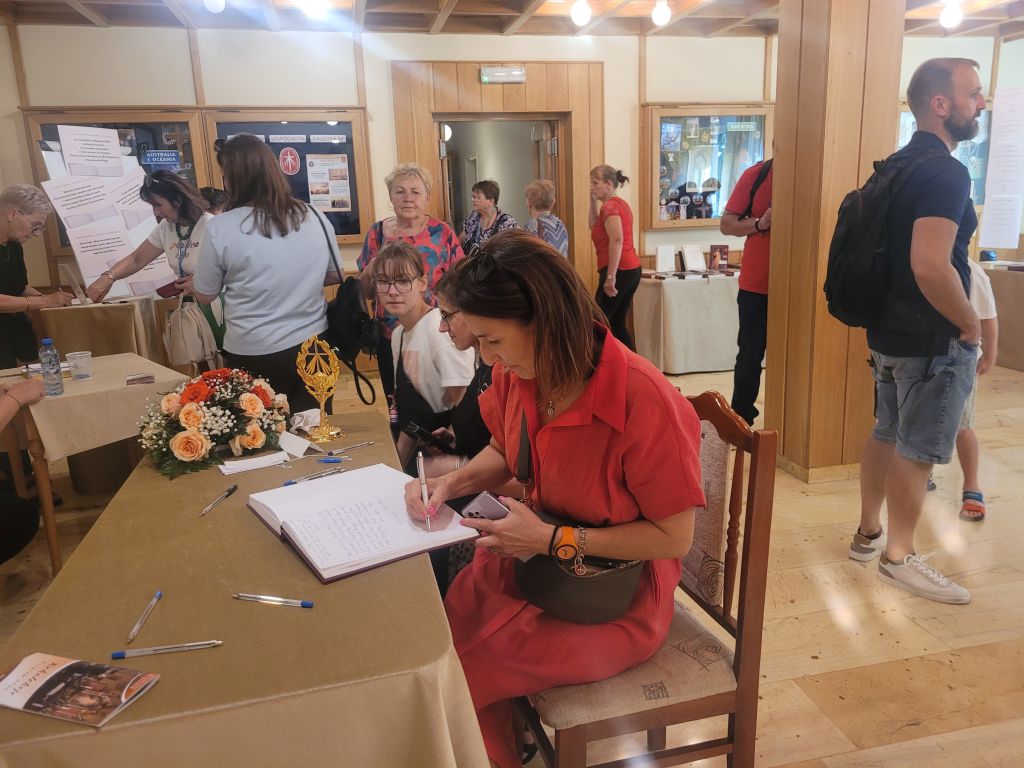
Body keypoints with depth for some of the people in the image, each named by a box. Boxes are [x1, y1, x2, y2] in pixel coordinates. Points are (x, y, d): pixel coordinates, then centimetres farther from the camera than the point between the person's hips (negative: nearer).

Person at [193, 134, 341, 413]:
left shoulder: (220, 228, -13)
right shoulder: (315, 217, -3)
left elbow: (205, 296, -1)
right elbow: (334, 276, 10)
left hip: (254, 355, -3)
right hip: (313, 345, 4)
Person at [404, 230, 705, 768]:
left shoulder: (645, 402, -28)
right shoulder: (517, 373, -9)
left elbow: (673, 537, -19)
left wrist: (552, 539, -22)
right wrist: (452, 483, -9)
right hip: (536, 555, 6)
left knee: (453, 675, -12)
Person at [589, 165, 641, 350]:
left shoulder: (609, 206, -11)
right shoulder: (619, 203, 18)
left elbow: (617, 240, -24)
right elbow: (594, 227, 27)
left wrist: (610, 277, -26)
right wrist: (593, 201, 16)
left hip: (620, 271, -10)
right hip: (632, 269, 10)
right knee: (617, 324, 12)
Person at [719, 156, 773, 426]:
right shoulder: (755, 175, -2)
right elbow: (726, 224, 0)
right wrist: (759, 224, -18)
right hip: (756, 285, 0)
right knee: (750, 357, 8)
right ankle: (740, 420, 21)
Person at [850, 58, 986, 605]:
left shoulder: (898, 165, 11)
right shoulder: (945, 172, -19)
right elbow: (930, 266, -29)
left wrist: (893, 313, 19)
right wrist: (970, 325, -15)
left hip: (889, 330, 9)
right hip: (933, 340, -9)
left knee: (887, 434, 18)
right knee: (917, 450, 2)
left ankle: (868, 532, 30)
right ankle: (898, 556, 15)